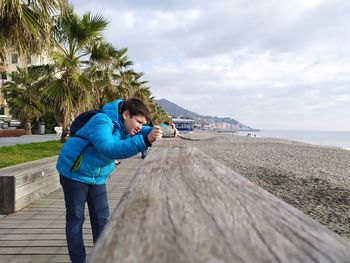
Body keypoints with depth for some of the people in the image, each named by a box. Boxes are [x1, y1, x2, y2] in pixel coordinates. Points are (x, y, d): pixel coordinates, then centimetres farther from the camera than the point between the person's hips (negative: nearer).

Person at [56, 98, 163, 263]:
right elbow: (111, 149, -45)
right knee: (76, 219, 3)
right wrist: (145, 141, -53)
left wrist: (153, 131, -14)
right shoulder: (102, 122, -29)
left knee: (101, 219, 9)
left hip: (97, 177, 8)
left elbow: (141, 131, 10)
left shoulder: (123, 124, -2)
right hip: (75, 173, -8)